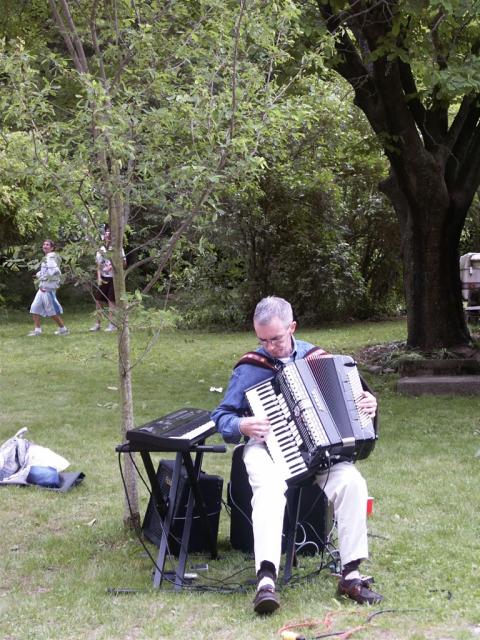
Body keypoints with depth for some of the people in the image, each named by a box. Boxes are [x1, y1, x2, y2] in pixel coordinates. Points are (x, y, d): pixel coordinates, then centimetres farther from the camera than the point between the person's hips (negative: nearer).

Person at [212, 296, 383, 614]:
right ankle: (266, 579, -45)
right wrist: (242, 425, -14)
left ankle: (351, 575, -21)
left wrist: (367, 404, 0)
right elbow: (221, 417, 7)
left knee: (351, 481, -27)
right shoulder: (249, 369, 3)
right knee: (270, 487, -37)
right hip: (267, 446, -2)